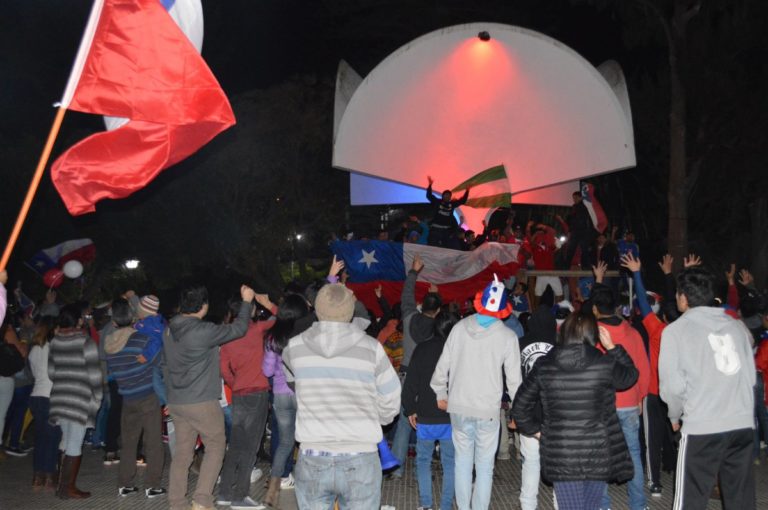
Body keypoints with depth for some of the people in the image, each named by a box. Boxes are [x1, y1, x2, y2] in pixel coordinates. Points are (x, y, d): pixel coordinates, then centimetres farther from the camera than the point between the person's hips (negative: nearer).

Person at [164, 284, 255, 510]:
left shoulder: (170, 330, 6)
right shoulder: (203, 331, -18)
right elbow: (238, 328, -9)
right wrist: (246, 301, 4)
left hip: (175, 401, 7)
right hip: (202, 401, -7)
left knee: (182, 451, 12)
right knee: (216, 447, 7)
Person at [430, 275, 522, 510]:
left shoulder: (460, 328, -4)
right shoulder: (508, 336, -8)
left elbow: (443, 364, 1)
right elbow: (513, 378, -5)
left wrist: (441, 393, 15)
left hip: (459, 407, 2)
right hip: (488, 410, -2)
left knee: (463, 461, 14)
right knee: (484, 466, 7)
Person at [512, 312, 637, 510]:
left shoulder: (544, 366, -3)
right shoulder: (605, 364, -8)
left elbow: (520, 406, 1)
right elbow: (630, 376, 14)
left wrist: (537, 431, 12)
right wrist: (611, 347, 16)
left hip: (561, 456, 0)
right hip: (598, 455, 0)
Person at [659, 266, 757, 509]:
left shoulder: (676, 329, -5)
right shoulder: (737, 326, 7)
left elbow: (673, 385, -9)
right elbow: (750, 375, 12)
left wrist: (675, 416, 8)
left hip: (701, 428, -4)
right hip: (743, 424, 5)